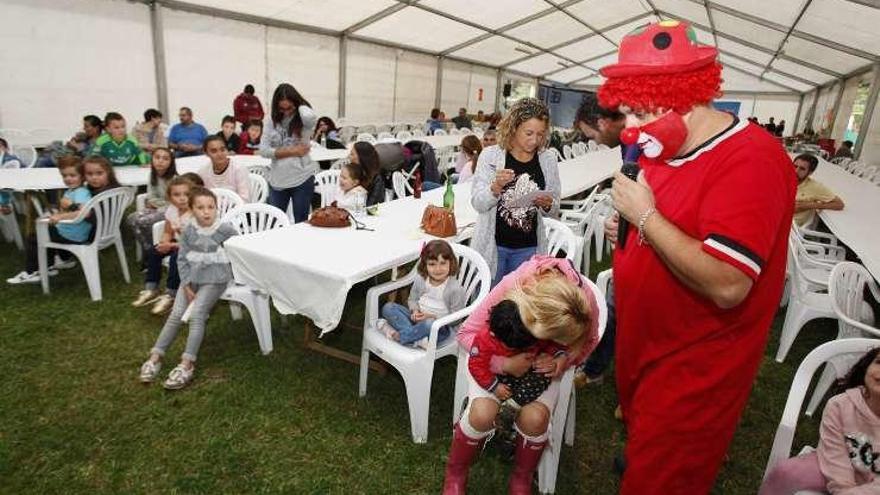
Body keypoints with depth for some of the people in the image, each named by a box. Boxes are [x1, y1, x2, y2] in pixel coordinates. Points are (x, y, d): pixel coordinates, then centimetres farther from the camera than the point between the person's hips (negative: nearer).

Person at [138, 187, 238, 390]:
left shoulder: (225, 230, -11)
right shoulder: (188, 230, -2)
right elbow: (182, 258, 2)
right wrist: (186, 285, -5)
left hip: (214, 279, -3)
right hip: (191, 278, 4)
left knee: (196, 314, -18)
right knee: (176, 315, -5)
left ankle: (187, 364, -18)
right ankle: (155, 356, 4)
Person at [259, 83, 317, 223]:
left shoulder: (303, 119, -5)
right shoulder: (274, 121, 4)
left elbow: (310, 117, -32)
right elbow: (263, 150, -3)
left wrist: (301, 106, -9)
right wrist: (292, 151, -12)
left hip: (302, 179, -3)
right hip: (277, 180, 4)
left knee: (301, 223, 8)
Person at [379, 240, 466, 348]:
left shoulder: (455, 289, -17)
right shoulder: (420, 280, -3)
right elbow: (412, 299, 14)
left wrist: (433, 317, -21)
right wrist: (415, 311, -9)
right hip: (418, 319, 6)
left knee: (430, 324, -42)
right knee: (388, 307, -12)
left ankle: (398, 336, -21)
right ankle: (417, 338, -26)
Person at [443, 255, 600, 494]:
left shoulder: (585, 299, -28)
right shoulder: (512, 286, -36)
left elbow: (588, 343, -3)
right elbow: (466, 333, -22)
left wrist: (563, 360, -23)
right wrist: (504, 364, -33)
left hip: (544, 361, 2)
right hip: (497, 356, -1)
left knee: (534, 417, -24)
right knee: (482, 412, -24)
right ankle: (455, 475, 8)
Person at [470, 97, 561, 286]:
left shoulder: (548, 159, 1)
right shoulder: (490, 155, -6)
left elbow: (554, 211, 6)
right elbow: (477, 203, -11)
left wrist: (548, 205, -16)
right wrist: (496, 186, -28)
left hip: (528, 248, 2)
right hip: (493, 245, -2)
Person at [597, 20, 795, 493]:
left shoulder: (750, 160, -25)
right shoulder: (667, 148, 2)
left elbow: (726, 286, -34)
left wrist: (644, 215, -28)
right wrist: (625, 228, -2)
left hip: (694, 367, -8)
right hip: (643, 343, 8)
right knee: (641, 443, 30)